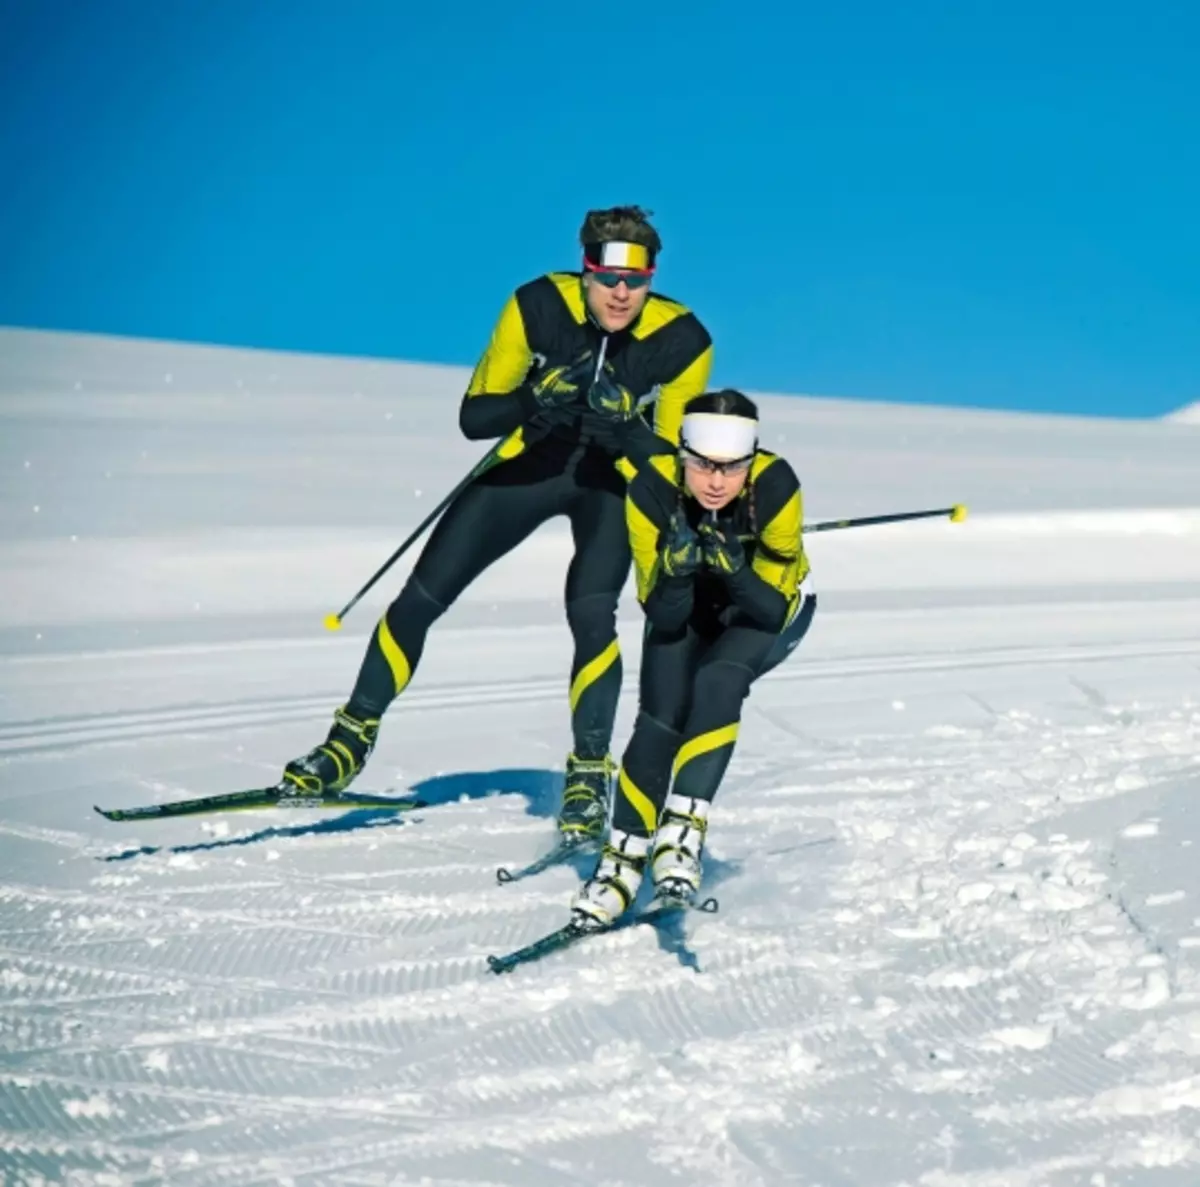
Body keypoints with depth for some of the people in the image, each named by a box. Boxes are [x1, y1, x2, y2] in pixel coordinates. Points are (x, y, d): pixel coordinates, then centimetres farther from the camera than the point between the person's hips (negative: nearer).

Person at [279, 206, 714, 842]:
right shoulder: (538, 306, -23)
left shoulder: (682, 341, -24)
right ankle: (353, 739, 17)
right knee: (421, 597, -1)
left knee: (590, 612, -27)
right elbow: (473, 416, -18)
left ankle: (590, 774, -13)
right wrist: (536, 398, -38)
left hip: (615, 481, -2)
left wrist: (627, 432, -35)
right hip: (532, 460, 2)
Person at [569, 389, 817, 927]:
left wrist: (737, 573, -46)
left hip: (769, 604, -1)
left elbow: (773, 610, -28)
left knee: (719, 678, -30)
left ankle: (683, 828, -28)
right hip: (687, 607, 1)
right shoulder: (652, 490, -30)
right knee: (660, 717, -17)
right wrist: (676, 571, -46)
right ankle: (624, 857, -3)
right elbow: (662, 614, -26)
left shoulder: (776, 487, -34)